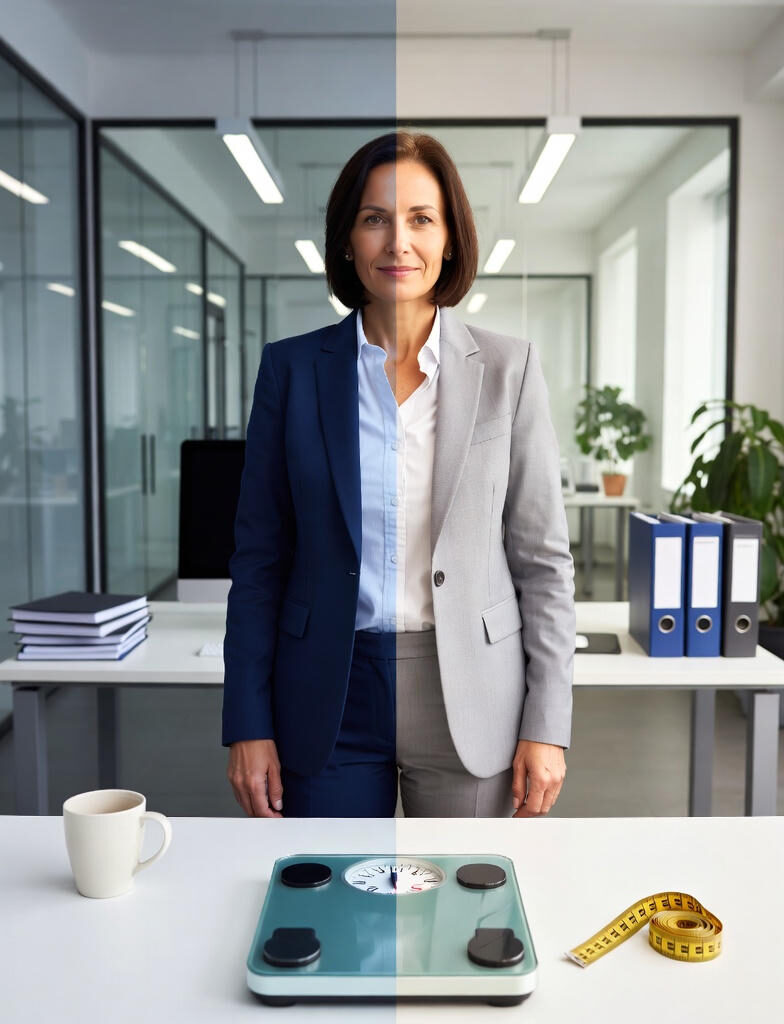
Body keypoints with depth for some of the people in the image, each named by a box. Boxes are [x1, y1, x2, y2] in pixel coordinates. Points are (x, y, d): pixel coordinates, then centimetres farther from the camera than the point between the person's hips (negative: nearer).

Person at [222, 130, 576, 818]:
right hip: (331, 702, 1)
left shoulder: (508, 368, -1)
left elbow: (544, 559, 0)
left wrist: (547, 726, -3)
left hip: (470, 699, 0)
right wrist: (248, 725, -1)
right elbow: (259, 557, 2)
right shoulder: (293, 367, 1)